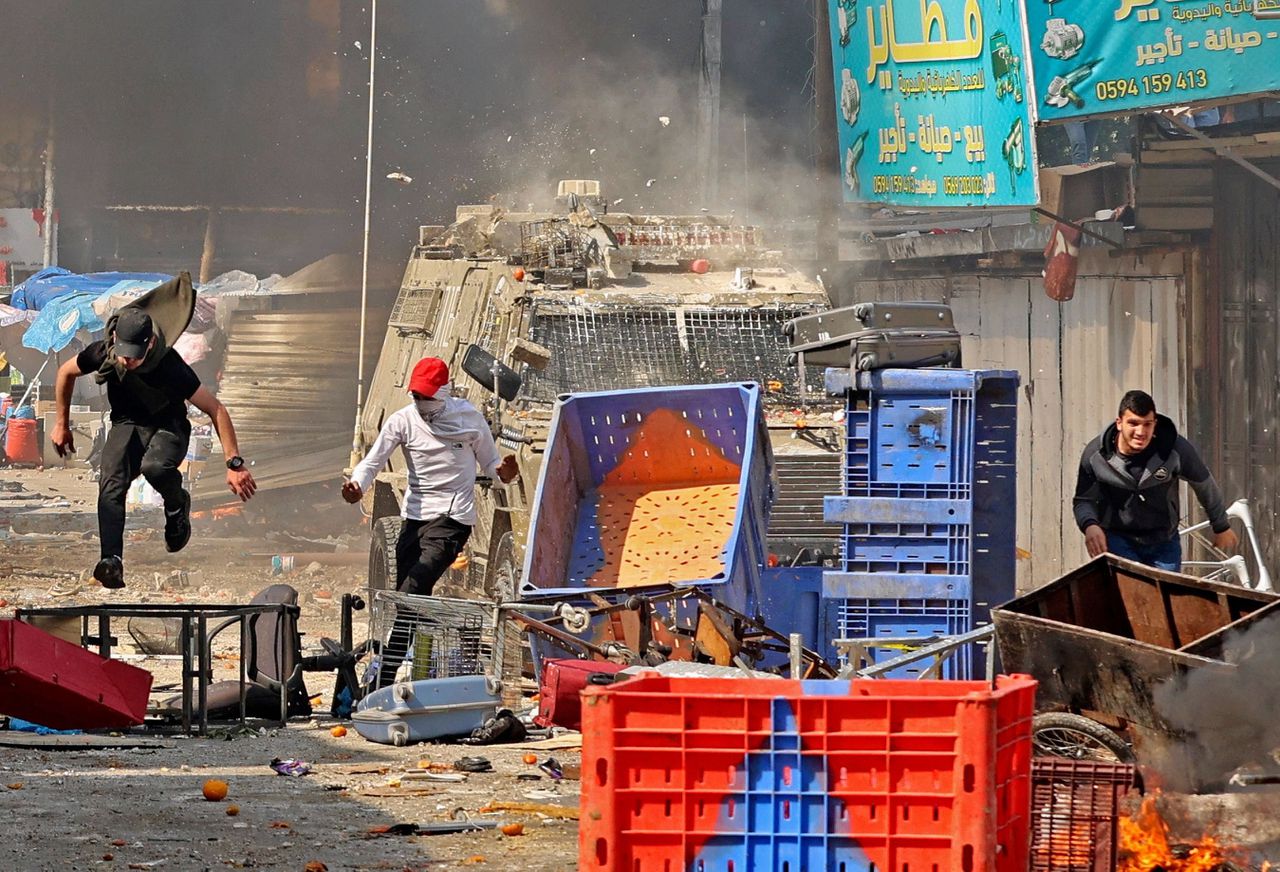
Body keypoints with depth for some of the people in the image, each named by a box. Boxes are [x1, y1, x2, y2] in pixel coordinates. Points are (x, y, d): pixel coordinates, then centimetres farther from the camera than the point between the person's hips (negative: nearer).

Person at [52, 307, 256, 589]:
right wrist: (62, 424, 13)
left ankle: (177, 505, -2)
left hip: (168, 428, -3)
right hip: (126, 425, 3)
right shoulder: (102, 353, -17)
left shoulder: (169, 366, -28)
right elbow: (66, 373, 7)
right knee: (111, 485, -28)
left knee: (155, 467, -37)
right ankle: (111, 560, -38)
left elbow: (216, 410, -22)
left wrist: (235, 463, -26)